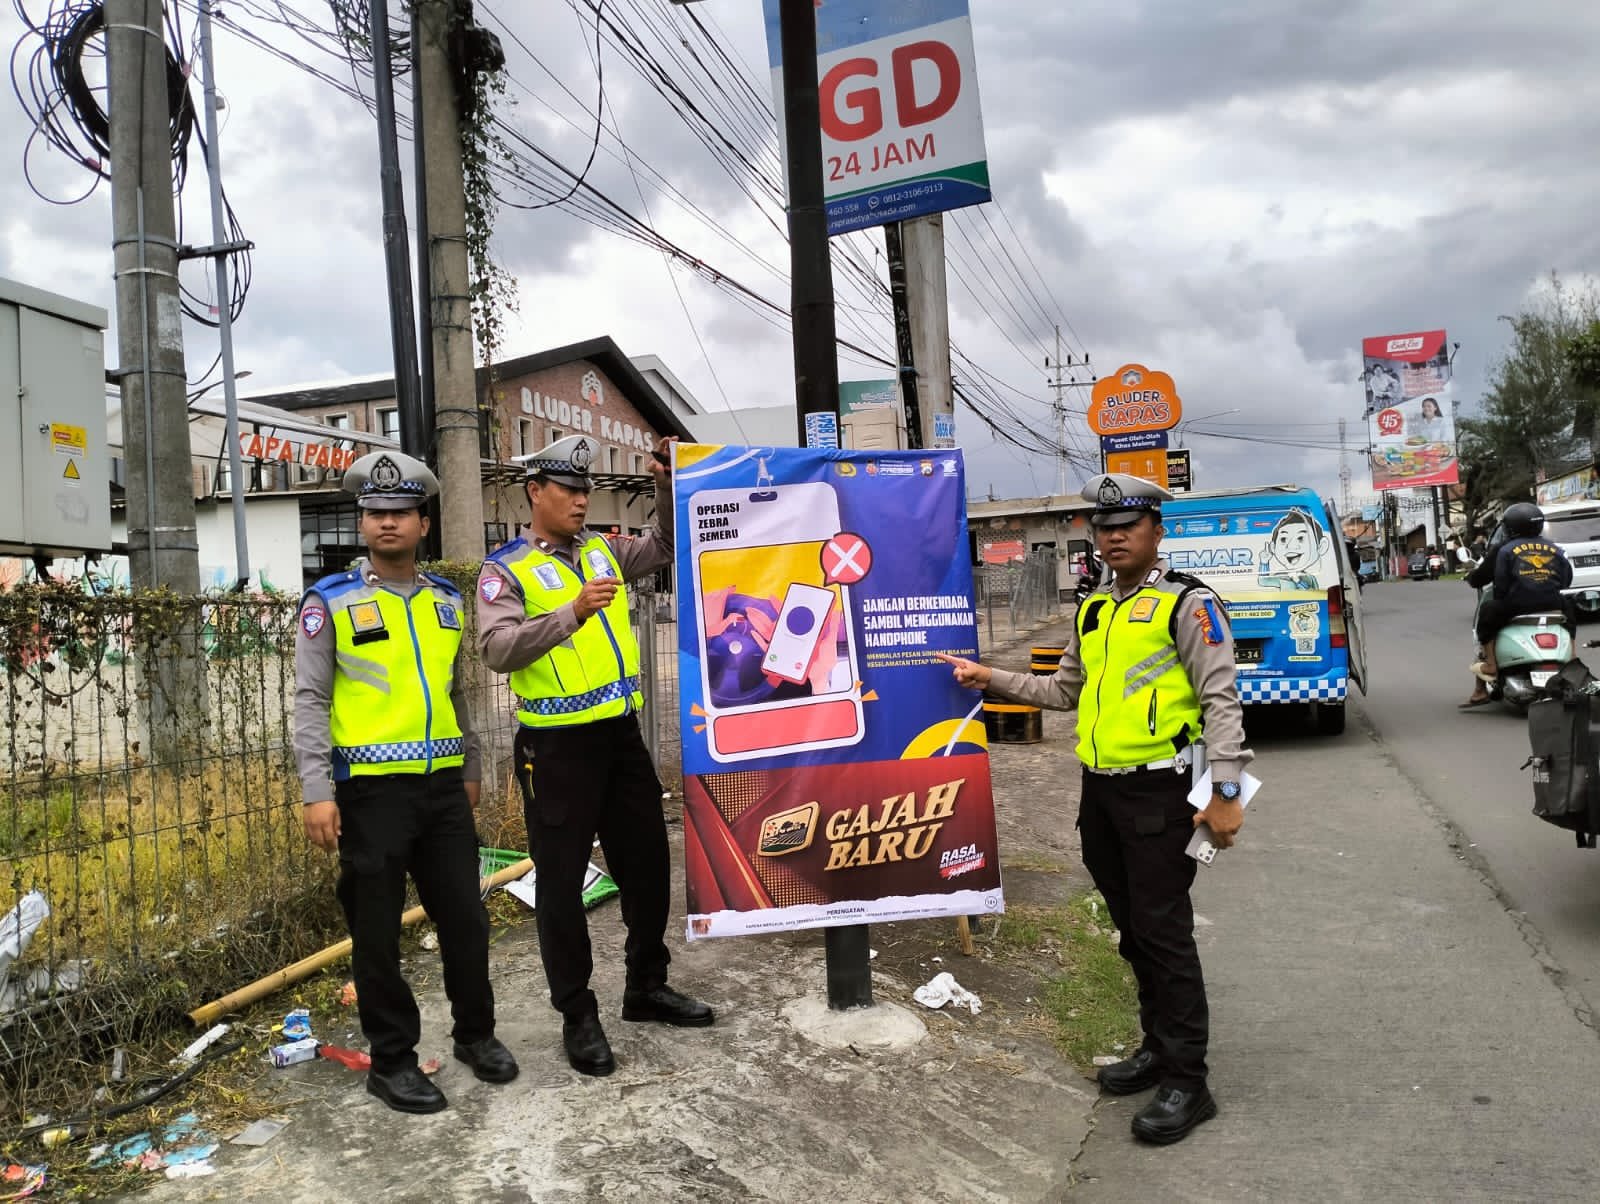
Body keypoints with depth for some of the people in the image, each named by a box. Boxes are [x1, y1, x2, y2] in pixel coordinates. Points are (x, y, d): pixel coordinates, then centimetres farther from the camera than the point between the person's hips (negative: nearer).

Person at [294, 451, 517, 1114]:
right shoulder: (330, 600, -3)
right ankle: (391, 1061, 22)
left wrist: (471, 767, 20)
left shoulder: (446, 598, 11)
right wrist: (317, 792, -13)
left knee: (465, 915, 11)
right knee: (377, 931, 6)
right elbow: (310, 700, -6)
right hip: (371, 790, -4)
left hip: (443, 786, 4)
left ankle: (476, 1033, 30)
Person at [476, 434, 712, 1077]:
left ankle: (647, 987, 33)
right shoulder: (505, 569, -6)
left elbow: (664, 546, 20)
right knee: (561, 880, 3)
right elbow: (496, 648, -20)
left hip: (620, 734, 6)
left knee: (647, 861, 15)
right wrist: (572, 614, -31)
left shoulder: (602, 551, 12)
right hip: (556, 746, -6)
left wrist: (668, 486, 3)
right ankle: (578, 1016, 18)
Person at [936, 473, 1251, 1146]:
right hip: (1099, 789, 7)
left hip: (1158, 792, -7)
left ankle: (1187, 1082, 8)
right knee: (1131, 928, 15)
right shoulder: (1092, 611, 13)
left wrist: (1225, 793, -19)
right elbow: (1066, 691, 22)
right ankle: (1159, 1047, 31)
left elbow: (1220, 701, -13)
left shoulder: (1186, 604, -8)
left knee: (1163, 931, -4)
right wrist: (992, 679, 14)